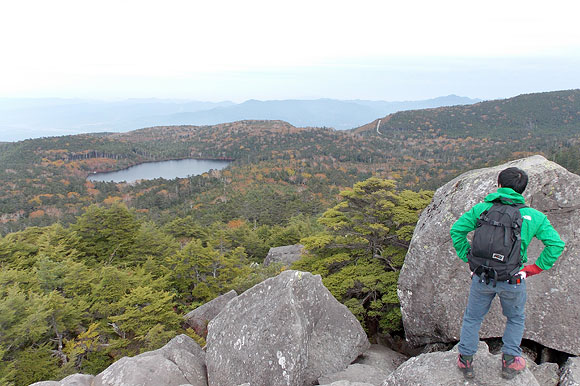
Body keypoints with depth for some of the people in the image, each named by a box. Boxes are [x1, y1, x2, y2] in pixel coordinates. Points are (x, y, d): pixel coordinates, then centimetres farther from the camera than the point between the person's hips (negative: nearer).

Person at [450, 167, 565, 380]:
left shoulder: (482, 208, -4)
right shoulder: (534, 216, -3)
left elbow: (457, 230, -6)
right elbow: (556, 244, -5)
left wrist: (468, 257, 3)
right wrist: (534, 268, 1)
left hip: (482, 276, 0)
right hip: (512, 280, 0)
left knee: (472, 318, 20)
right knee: (515, 319, 28)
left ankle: (465, 360, 29)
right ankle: (509, 361, 33)